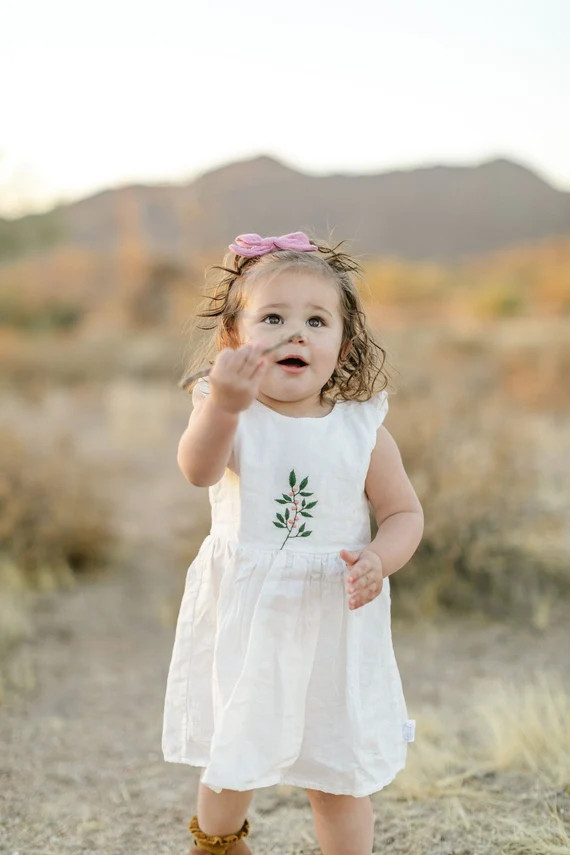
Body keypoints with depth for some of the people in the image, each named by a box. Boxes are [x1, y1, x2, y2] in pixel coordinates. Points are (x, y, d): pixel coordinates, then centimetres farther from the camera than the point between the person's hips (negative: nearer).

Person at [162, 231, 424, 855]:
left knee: (337, 773, 11)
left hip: (332, 626, 1)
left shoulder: (361, 430, -7)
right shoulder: (228, 413, -13)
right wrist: (223, 406, -56)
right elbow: (198, 471, -35)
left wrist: (379, 559, -20)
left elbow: (405, 511, 2)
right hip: (241, 622, 0)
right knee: (230, 760, 17)